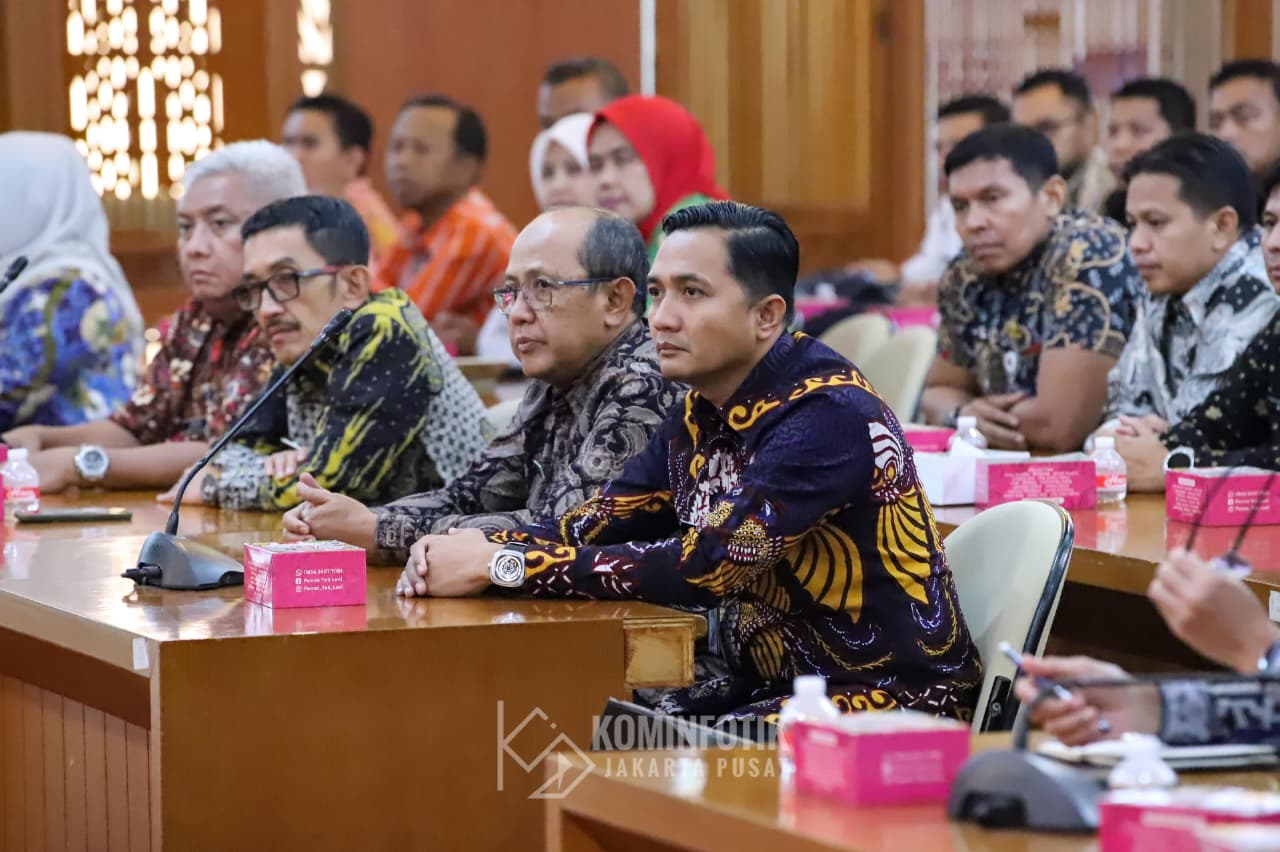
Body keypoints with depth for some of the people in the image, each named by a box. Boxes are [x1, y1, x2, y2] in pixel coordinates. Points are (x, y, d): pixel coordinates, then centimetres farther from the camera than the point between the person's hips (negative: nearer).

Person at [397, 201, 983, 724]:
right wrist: (476, 550, -14)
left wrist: (506, 565, -24)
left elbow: (705, 564, -27)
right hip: (770, 683, 7)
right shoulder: (703, 413, 6)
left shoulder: (830, 415, -20)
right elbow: (598, 524, 6)